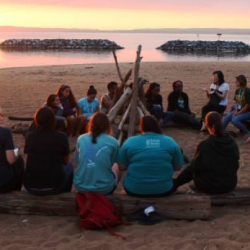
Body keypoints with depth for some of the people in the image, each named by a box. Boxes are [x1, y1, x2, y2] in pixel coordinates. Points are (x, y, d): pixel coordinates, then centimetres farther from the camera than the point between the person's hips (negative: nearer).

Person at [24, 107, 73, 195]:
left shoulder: (29, 136, -2)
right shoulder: (61, 137, -8)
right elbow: (65, 161, 9)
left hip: (30, 186, 2)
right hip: (53, 187, -2)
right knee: (69, 166, 26)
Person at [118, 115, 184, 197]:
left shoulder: (130, 142, -6)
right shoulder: (170, 142, -2)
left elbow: (122, 167, -1)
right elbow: (177, 167, 4)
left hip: (134, 189, -1)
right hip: (164, 190, 1)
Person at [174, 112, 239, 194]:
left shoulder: (205, 145, -23)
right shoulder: (232, 142, -7)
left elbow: (196, 167, -11)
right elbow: (235, 165, 6)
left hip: (209, 186, -5)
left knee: (191, 168, 23)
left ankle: (174, 184, 41)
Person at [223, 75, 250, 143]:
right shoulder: (237, 91, 3)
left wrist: (238, 113, -15)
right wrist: (236, 111, -7)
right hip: (239, 110, 8)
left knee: (234, 120, -28)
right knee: (226, 119, -7)